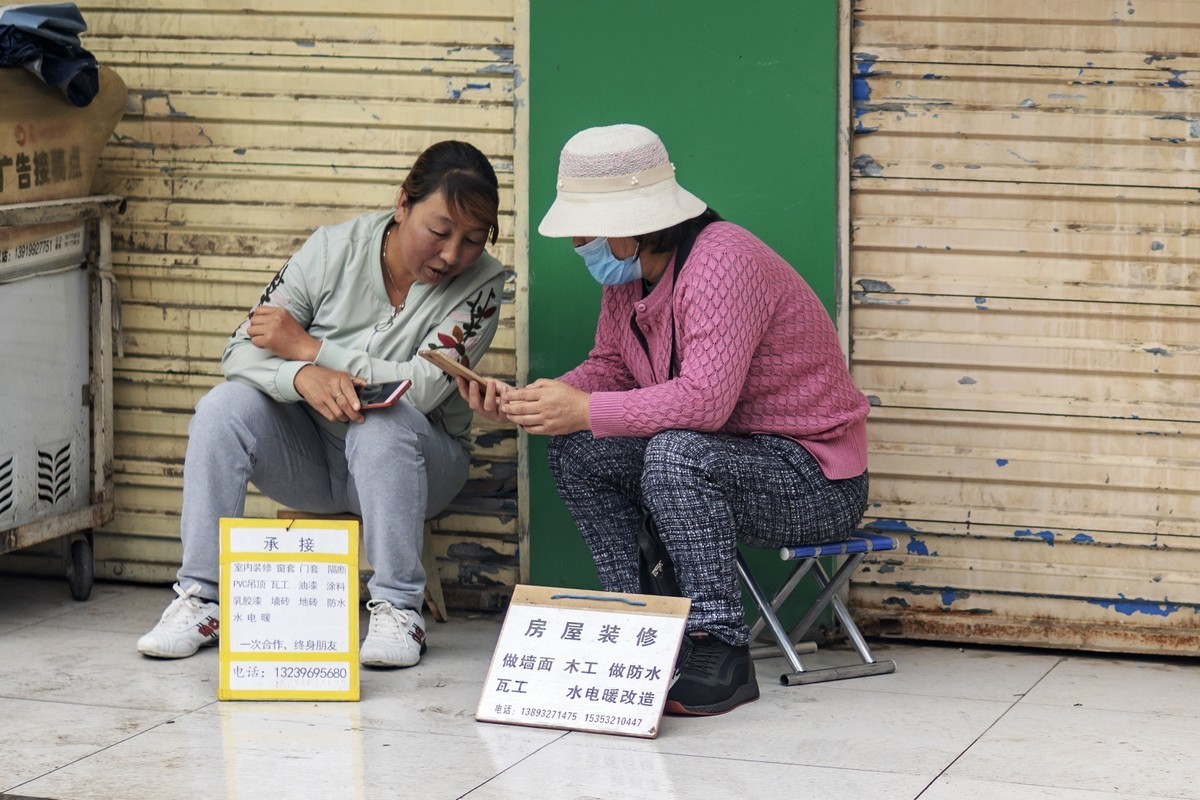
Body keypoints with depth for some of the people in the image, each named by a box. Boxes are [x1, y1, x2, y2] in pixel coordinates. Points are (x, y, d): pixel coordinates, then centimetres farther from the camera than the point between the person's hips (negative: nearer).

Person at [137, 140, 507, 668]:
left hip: (406, 460, -2)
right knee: (225, 407, -23)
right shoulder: (334, 249, -9)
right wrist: (304, 376, -35)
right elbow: (242, 350, -12)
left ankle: (399, 610, -27)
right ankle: (200, 599, -19)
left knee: (383, 420, -35)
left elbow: (424, 387, -26)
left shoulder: (480, 283, -13)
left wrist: (308, 347, -22)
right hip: (310, 456, 2)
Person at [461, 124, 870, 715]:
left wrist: (584, 410, -30)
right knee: (574, 450, -2)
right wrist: (527, 404, -6)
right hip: (718, 456, 9)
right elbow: (610, 366, 12)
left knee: (675, 454, -35)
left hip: (817, 483, -9)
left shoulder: (722, 261, -26)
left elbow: (705, 399, -35)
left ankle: (720, 652, -28)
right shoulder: (629, 271, 3)